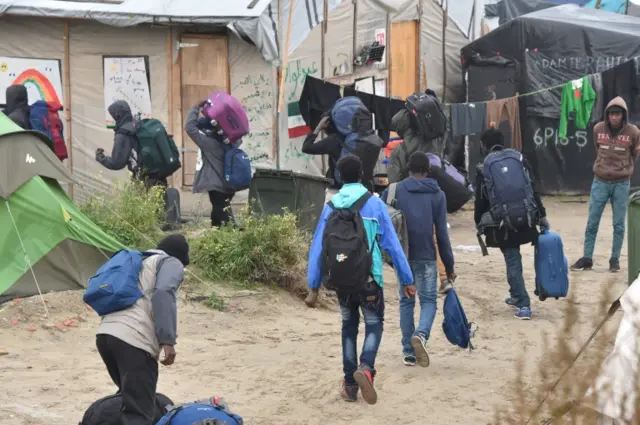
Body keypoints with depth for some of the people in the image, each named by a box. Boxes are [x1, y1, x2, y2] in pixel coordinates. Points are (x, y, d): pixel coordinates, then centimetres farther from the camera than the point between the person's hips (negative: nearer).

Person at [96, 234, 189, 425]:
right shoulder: (171, 263, 12)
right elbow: (163, 294, -8)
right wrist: (167, 340, -15)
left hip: (105, 333, 8)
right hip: (133, 339, -8)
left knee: (130, 398, 27)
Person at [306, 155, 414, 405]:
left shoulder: (331, 206, 1)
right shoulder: (374, 204, -4)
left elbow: (318, 247, 0)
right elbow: (392, 244, -4)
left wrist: (313, 286, 4)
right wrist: (406, 280, 1)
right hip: (369, 278, -2)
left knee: (349, 326, 18)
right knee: (374, 324, 12)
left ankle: (350, 385, 16)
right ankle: (366, 368, -16)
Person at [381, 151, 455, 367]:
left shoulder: (394, 191, 3)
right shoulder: (437, 195, 3)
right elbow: (442, 232, 1)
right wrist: (449, 265, 6)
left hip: (402, 256, 1)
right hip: (426, 257, -1)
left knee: (406, 301, 12)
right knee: (428, 300, 6)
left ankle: (409, 352, 10)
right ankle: (421, 334, -23)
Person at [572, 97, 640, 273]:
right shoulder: (598, 129, -3)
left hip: (621, 184, -1)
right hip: (600, 182, 1)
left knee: (619, 225, 5)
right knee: (592, 223, 3)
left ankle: (615, 259, 14)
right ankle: (587, 258, 11)